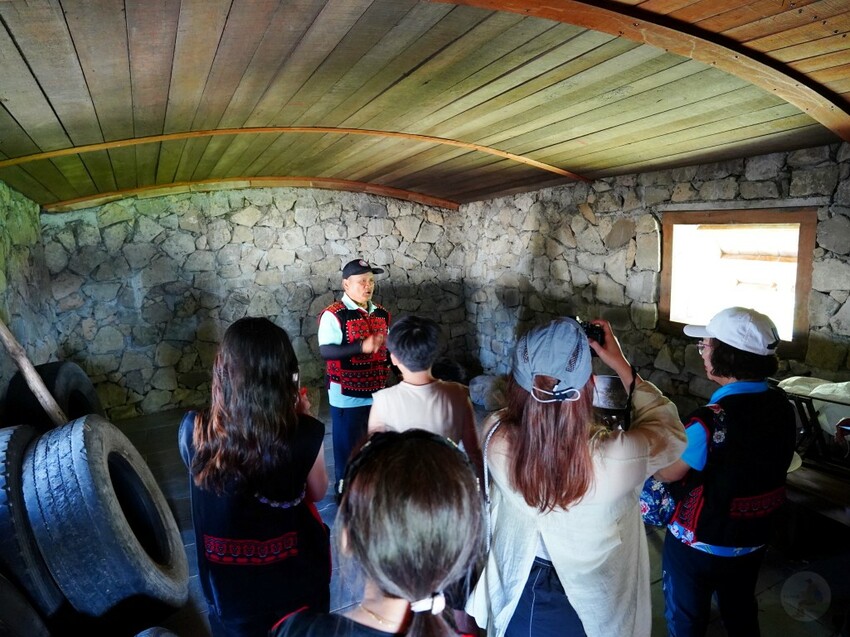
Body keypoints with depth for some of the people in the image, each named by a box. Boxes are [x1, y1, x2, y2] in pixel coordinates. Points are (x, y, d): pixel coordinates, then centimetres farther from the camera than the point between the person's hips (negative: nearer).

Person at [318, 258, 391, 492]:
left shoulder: (381, 314, 8)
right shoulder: (333, 315, -13)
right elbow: (326, 350, -22)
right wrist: (361, 347, -31)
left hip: (377, 393, 6)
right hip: (347, 395, -6)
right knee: (347, 447, 7)